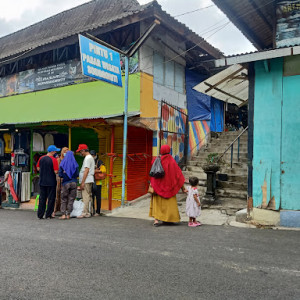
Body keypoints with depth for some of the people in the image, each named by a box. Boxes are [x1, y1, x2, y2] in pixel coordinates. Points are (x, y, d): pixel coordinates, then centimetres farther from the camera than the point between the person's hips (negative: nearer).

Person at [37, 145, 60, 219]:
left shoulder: (41, 158, 4)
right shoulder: (54, 160, -13)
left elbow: (38, 168, 12)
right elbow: (56, 172, -17)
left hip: (42, 182, 5)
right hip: (51, 182, -5)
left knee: (42, 198, 12)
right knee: (51, 198, 6)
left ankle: (40, 215, 14)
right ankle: (48, 215, 9)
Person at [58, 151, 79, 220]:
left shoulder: (62, 164, -4)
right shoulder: (75, 164, -3)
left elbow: (60, 175, -5)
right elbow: (77, 174, -2)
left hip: (65, 183, 0)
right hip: (73, 183, 1)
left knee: (64, 199, 8)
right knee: (71, 199, 7)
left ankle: (63, 214, 3)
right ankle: (68, 214, 9)